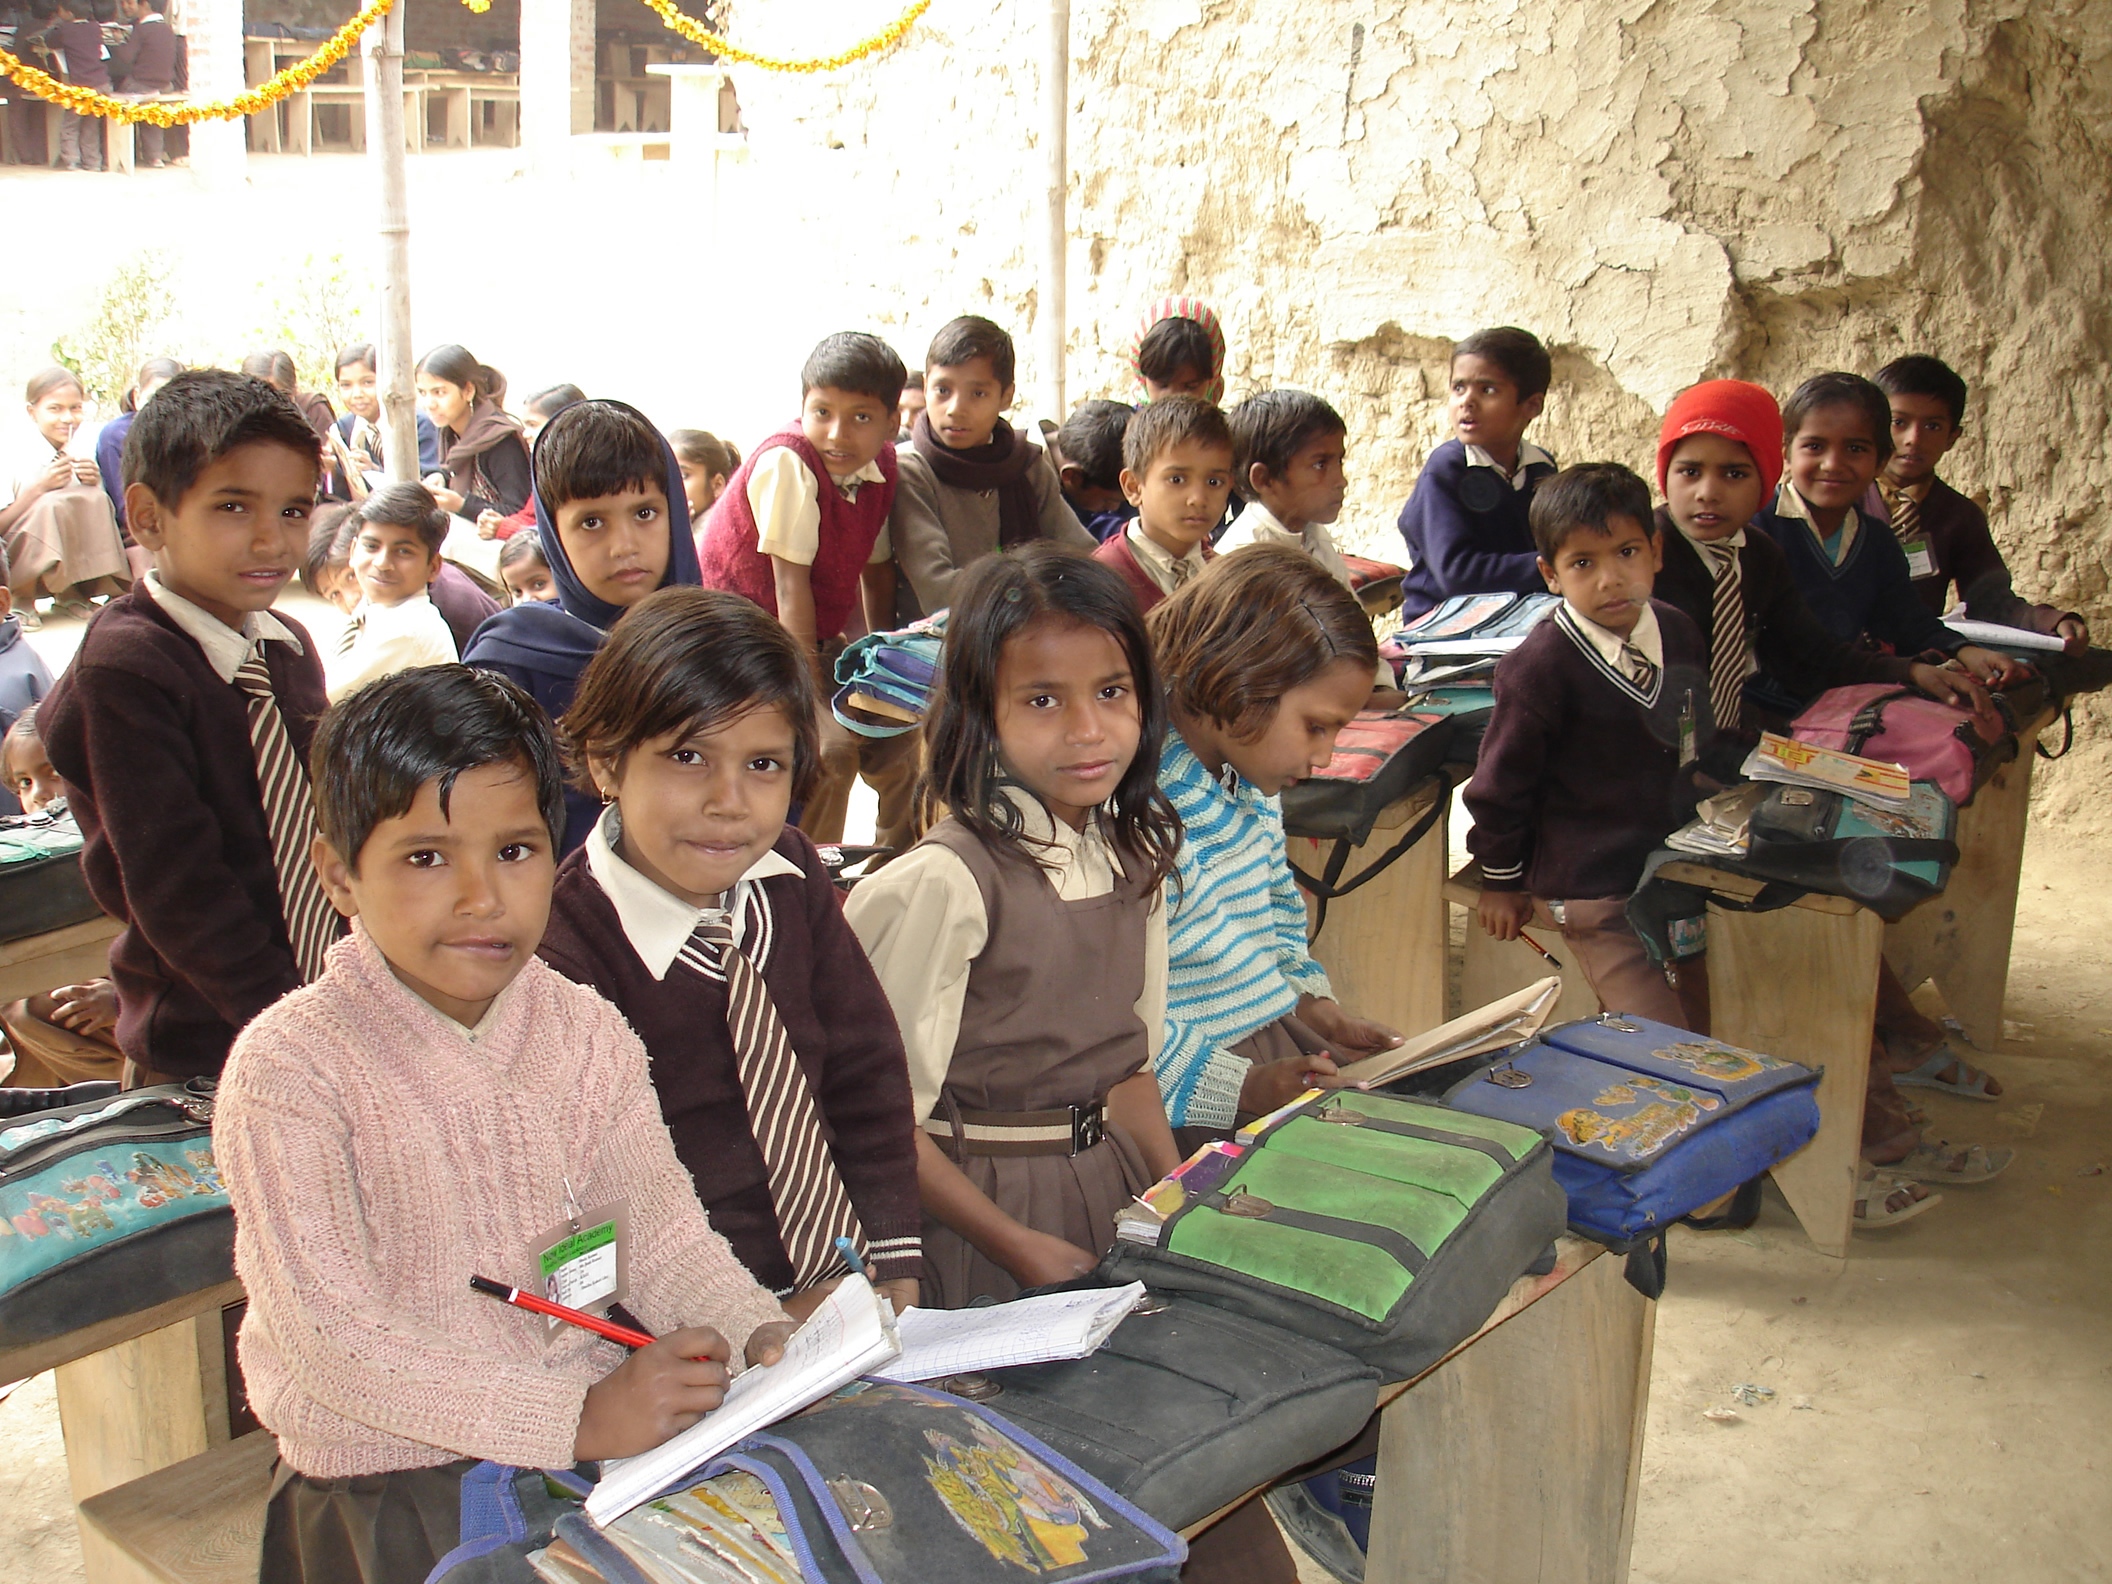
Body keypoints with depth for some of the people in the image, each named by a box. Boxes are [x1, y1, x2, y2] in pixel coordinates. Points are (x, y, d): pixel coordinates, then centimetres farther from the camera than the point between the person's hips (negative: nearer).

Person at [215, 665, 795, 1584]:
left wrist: (758, 1336, -19)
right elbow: (335, 1335, -19)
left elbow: (661, 1232, 2)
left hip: (598, 1417, 4)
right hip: (389, 1475, -4)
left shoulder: (586, 1035, 4)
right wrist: (578, 1419, -26)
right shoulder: (288, 1068, -13)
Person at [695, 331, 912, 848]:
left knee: (898, 738, 7)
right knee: (830, 748, -24)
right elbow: (791, 578, -25)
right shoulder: (787, 462, -25)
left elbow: (876, 567, 6)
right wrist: (809, 686, -24)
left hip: (814, 634, 7)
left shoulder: (882, 466, -5)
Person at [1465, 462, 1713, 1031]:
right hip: (1590, 890, -6)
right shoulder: (1541, 666, -19)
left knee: (1700, 1034, 14)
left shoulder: (1680, 633, 1)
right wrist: (1501, 882, 0)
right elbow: (1500, 783, -8)